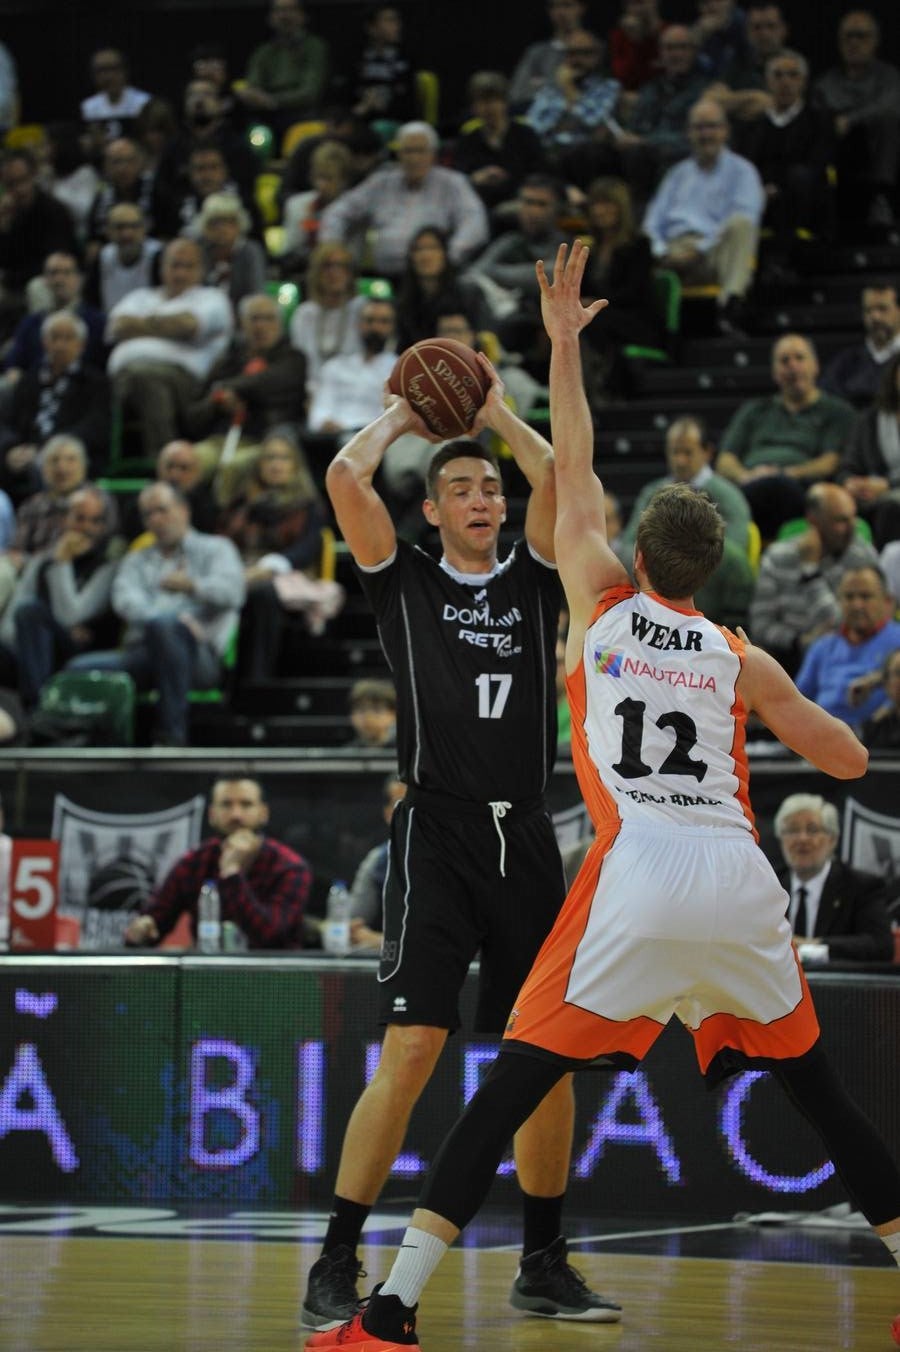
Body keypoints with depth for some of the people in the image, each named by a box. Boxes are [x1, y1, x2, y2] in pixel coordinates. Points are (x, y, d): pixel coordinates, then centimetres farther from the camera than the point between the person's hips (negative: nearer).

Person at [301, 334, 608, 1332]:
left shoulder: (532, 582, 14)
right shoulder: (406, 583, 7)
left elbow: (558, 477, -1)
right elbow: (345, 477, -6)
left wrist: (495, 411, 9)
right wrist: (401, 417, 10)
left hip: (527, 839, 4)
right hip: (437, 833, -4)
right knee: (410, 1053, -12)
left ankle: (543, 1263, 17)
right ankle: (336, 1269, -9)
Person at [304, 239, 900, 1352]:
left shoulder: (605, 605, 13)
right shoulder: (744, 660, 17)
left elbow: (574, 474, 22)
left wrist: (565, 343, 27)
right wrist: (786, 707, 41)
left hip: (639, 875, -3)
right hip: (741, 881, 3)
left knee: (514, 1083, -2)